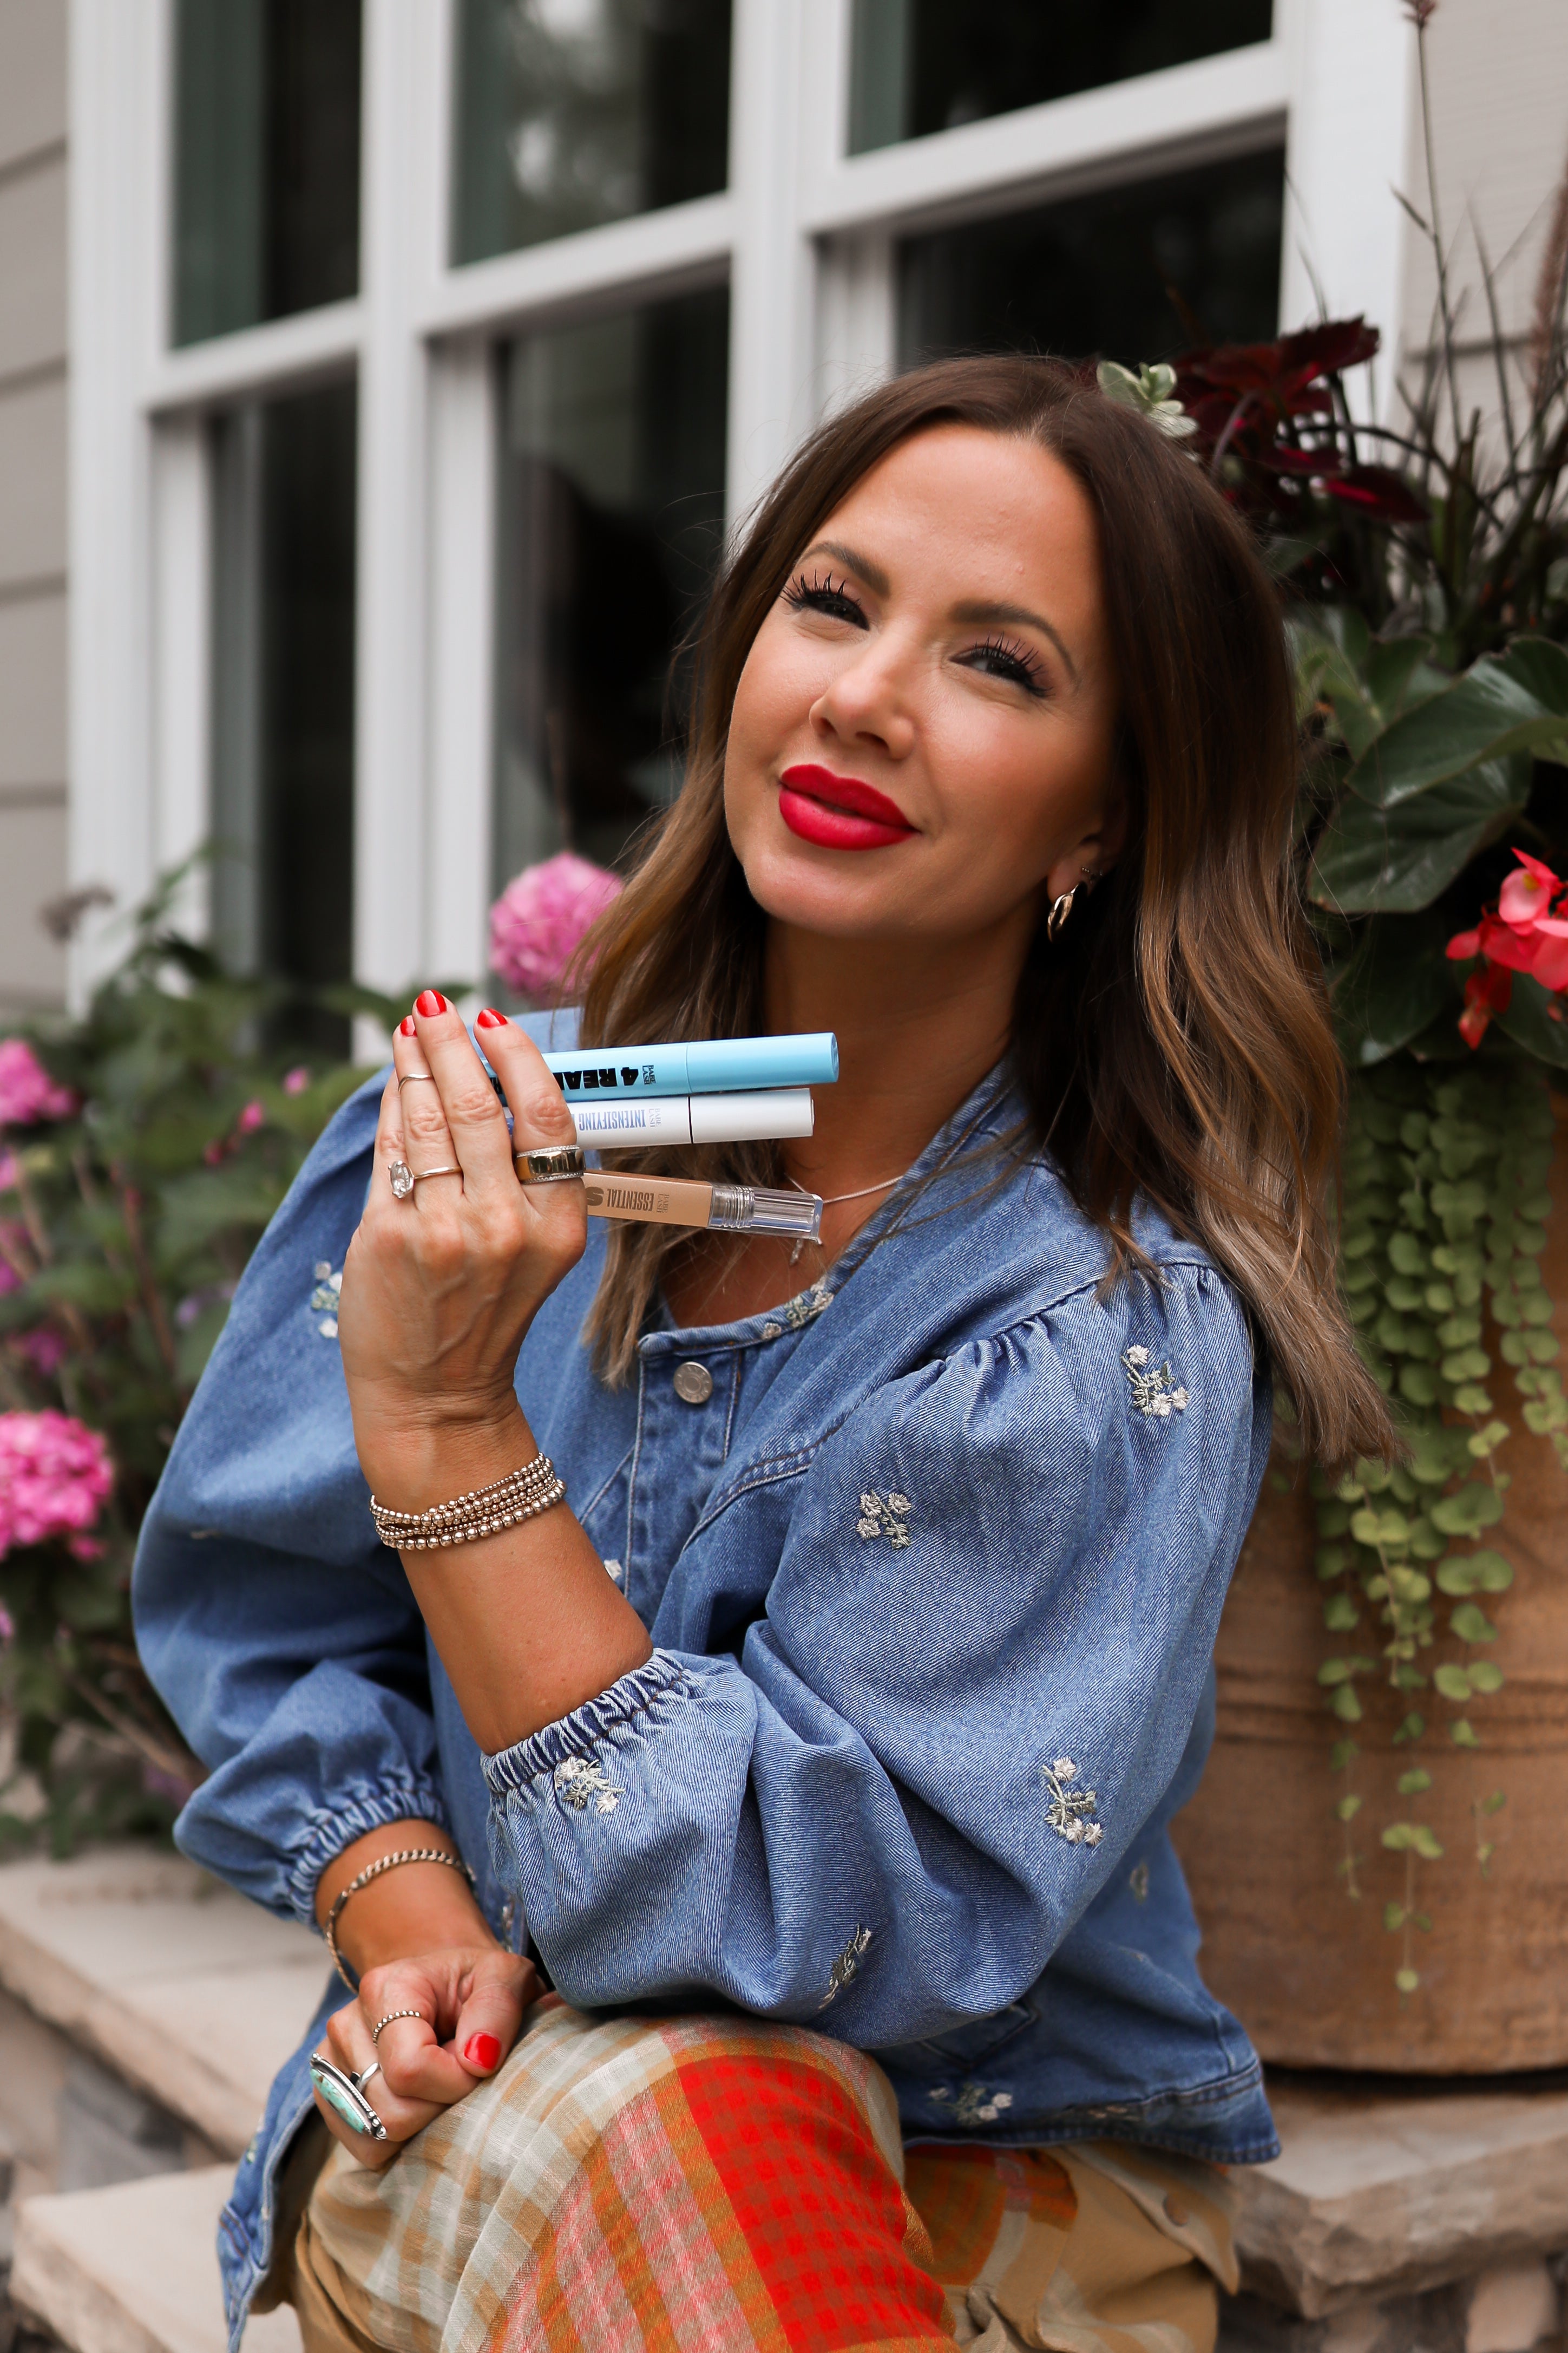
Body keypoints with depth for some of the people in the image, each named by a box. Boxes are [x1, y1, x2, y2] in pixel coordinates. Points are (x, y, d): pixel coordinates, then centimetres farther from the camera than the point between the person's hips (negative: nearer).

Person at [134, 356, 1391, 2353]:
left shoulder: (1118, 1334, -20)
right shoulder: (465, 1131, -6)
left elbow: (791, 1912, -24)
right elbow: (264, 1623, 4)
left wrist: (441, 1419, -27)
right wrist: (409, 1911, -15)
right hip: (476, 2121, 2)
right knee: (623, 2109, -33)